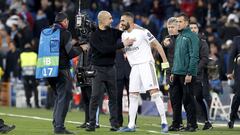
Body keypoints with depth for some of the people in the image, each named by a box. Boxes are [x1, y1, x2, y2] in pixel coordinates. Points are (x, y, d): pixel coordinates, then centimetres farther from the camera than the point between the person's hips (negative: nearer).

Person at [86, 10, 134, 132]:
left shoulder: (112, 32, 7)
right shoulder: (95, 35, -8)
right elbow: (104, 49, -21)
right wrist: (122, 44, -23)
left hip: (111, 68, 5)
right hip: (98, 69, -5)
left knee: (113, 97, 4)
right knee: (95, 97, -7)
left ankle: (114, 123, 7)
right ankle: (91, 124, -3)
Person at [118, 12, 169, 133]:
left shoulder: (142, 32, -10)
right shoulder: (124, 35, 11)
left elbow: (157, 45, -8)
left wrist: (165, 62, -10)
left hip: (146, 64, -7)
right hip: (134, 67, 7)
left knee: (154, 93, -13)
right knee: (133, 96, 5)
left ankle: (164, 123, -12)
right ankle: (131, 125, 9)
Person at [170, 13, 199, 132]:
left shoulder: (192, 36, -9)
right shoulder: (178, 37, 18)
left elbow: (194, 56, -15)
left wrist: (190, 73, -19)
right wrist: (173, 72, 17)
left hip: (187, 74, -8)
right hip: (177, 73, 8)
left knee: (188, 99, -6)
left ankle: (192, 124, -1)